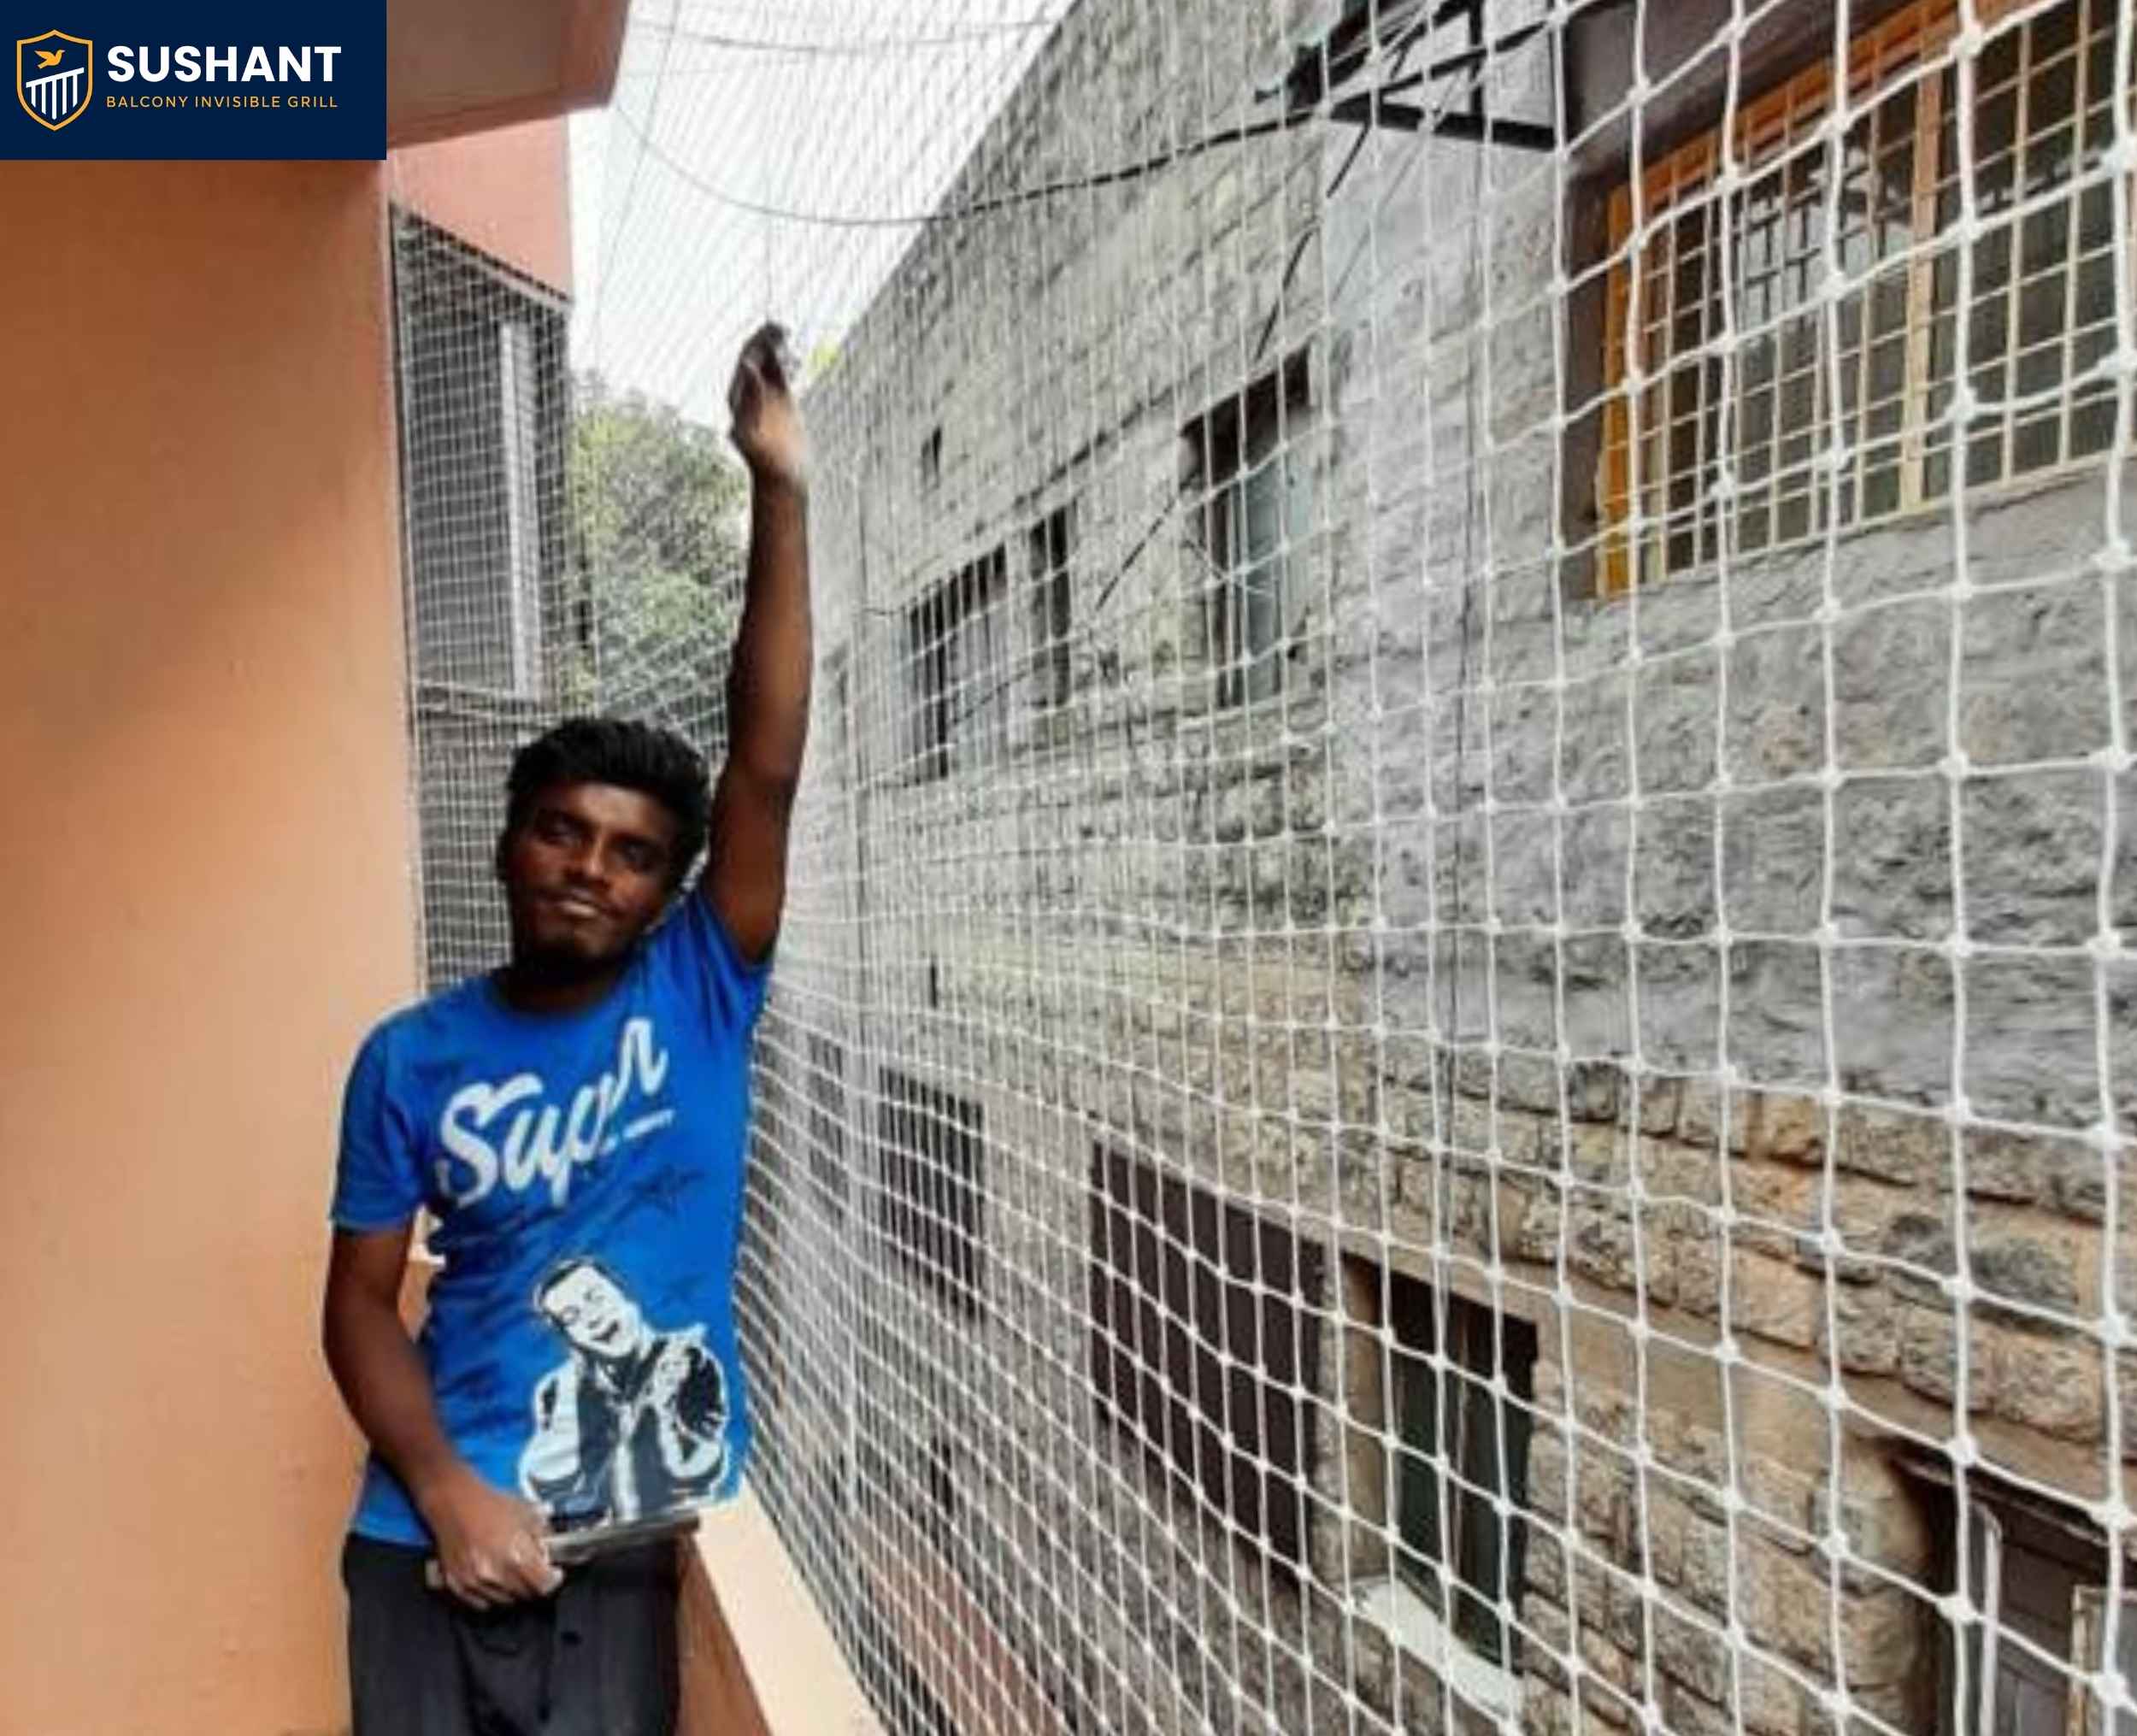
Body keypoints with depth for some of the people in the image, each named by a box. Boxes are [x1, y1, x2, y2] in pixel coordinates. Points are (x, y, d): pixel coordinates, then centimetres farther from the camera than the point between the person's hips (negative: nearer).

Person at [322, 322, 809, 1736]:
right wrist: (449, 1492, -13)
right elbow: (362, 1298, 2)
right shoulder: (412, 1057, -1)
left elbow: (768, 772, -15)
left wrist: (781, 495, -20)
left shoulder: (701, 999, -5)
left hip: (629, 1535, -1)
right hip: (432, 1535, 1)